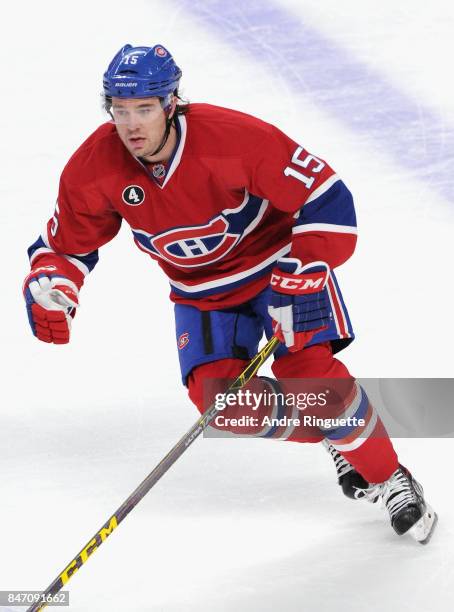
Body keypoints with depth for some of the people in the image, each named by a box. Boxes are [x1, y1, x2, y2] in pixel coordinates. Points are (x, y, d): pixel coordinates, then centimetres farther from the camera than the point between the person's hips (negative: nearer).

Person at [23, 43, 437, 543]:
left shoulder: (233, 137, -32)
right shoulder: (93, 170, -20)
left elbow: (325, 197, -26)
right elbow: (65, 244, -3)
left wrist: (302, 280, -32)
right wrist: (49, 290, -24)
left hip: (275, 256, -4)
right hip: (202, 289, 4)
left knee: (307, 371, -23)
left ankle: (391, 480, -2)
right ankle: (336, 438, 11)